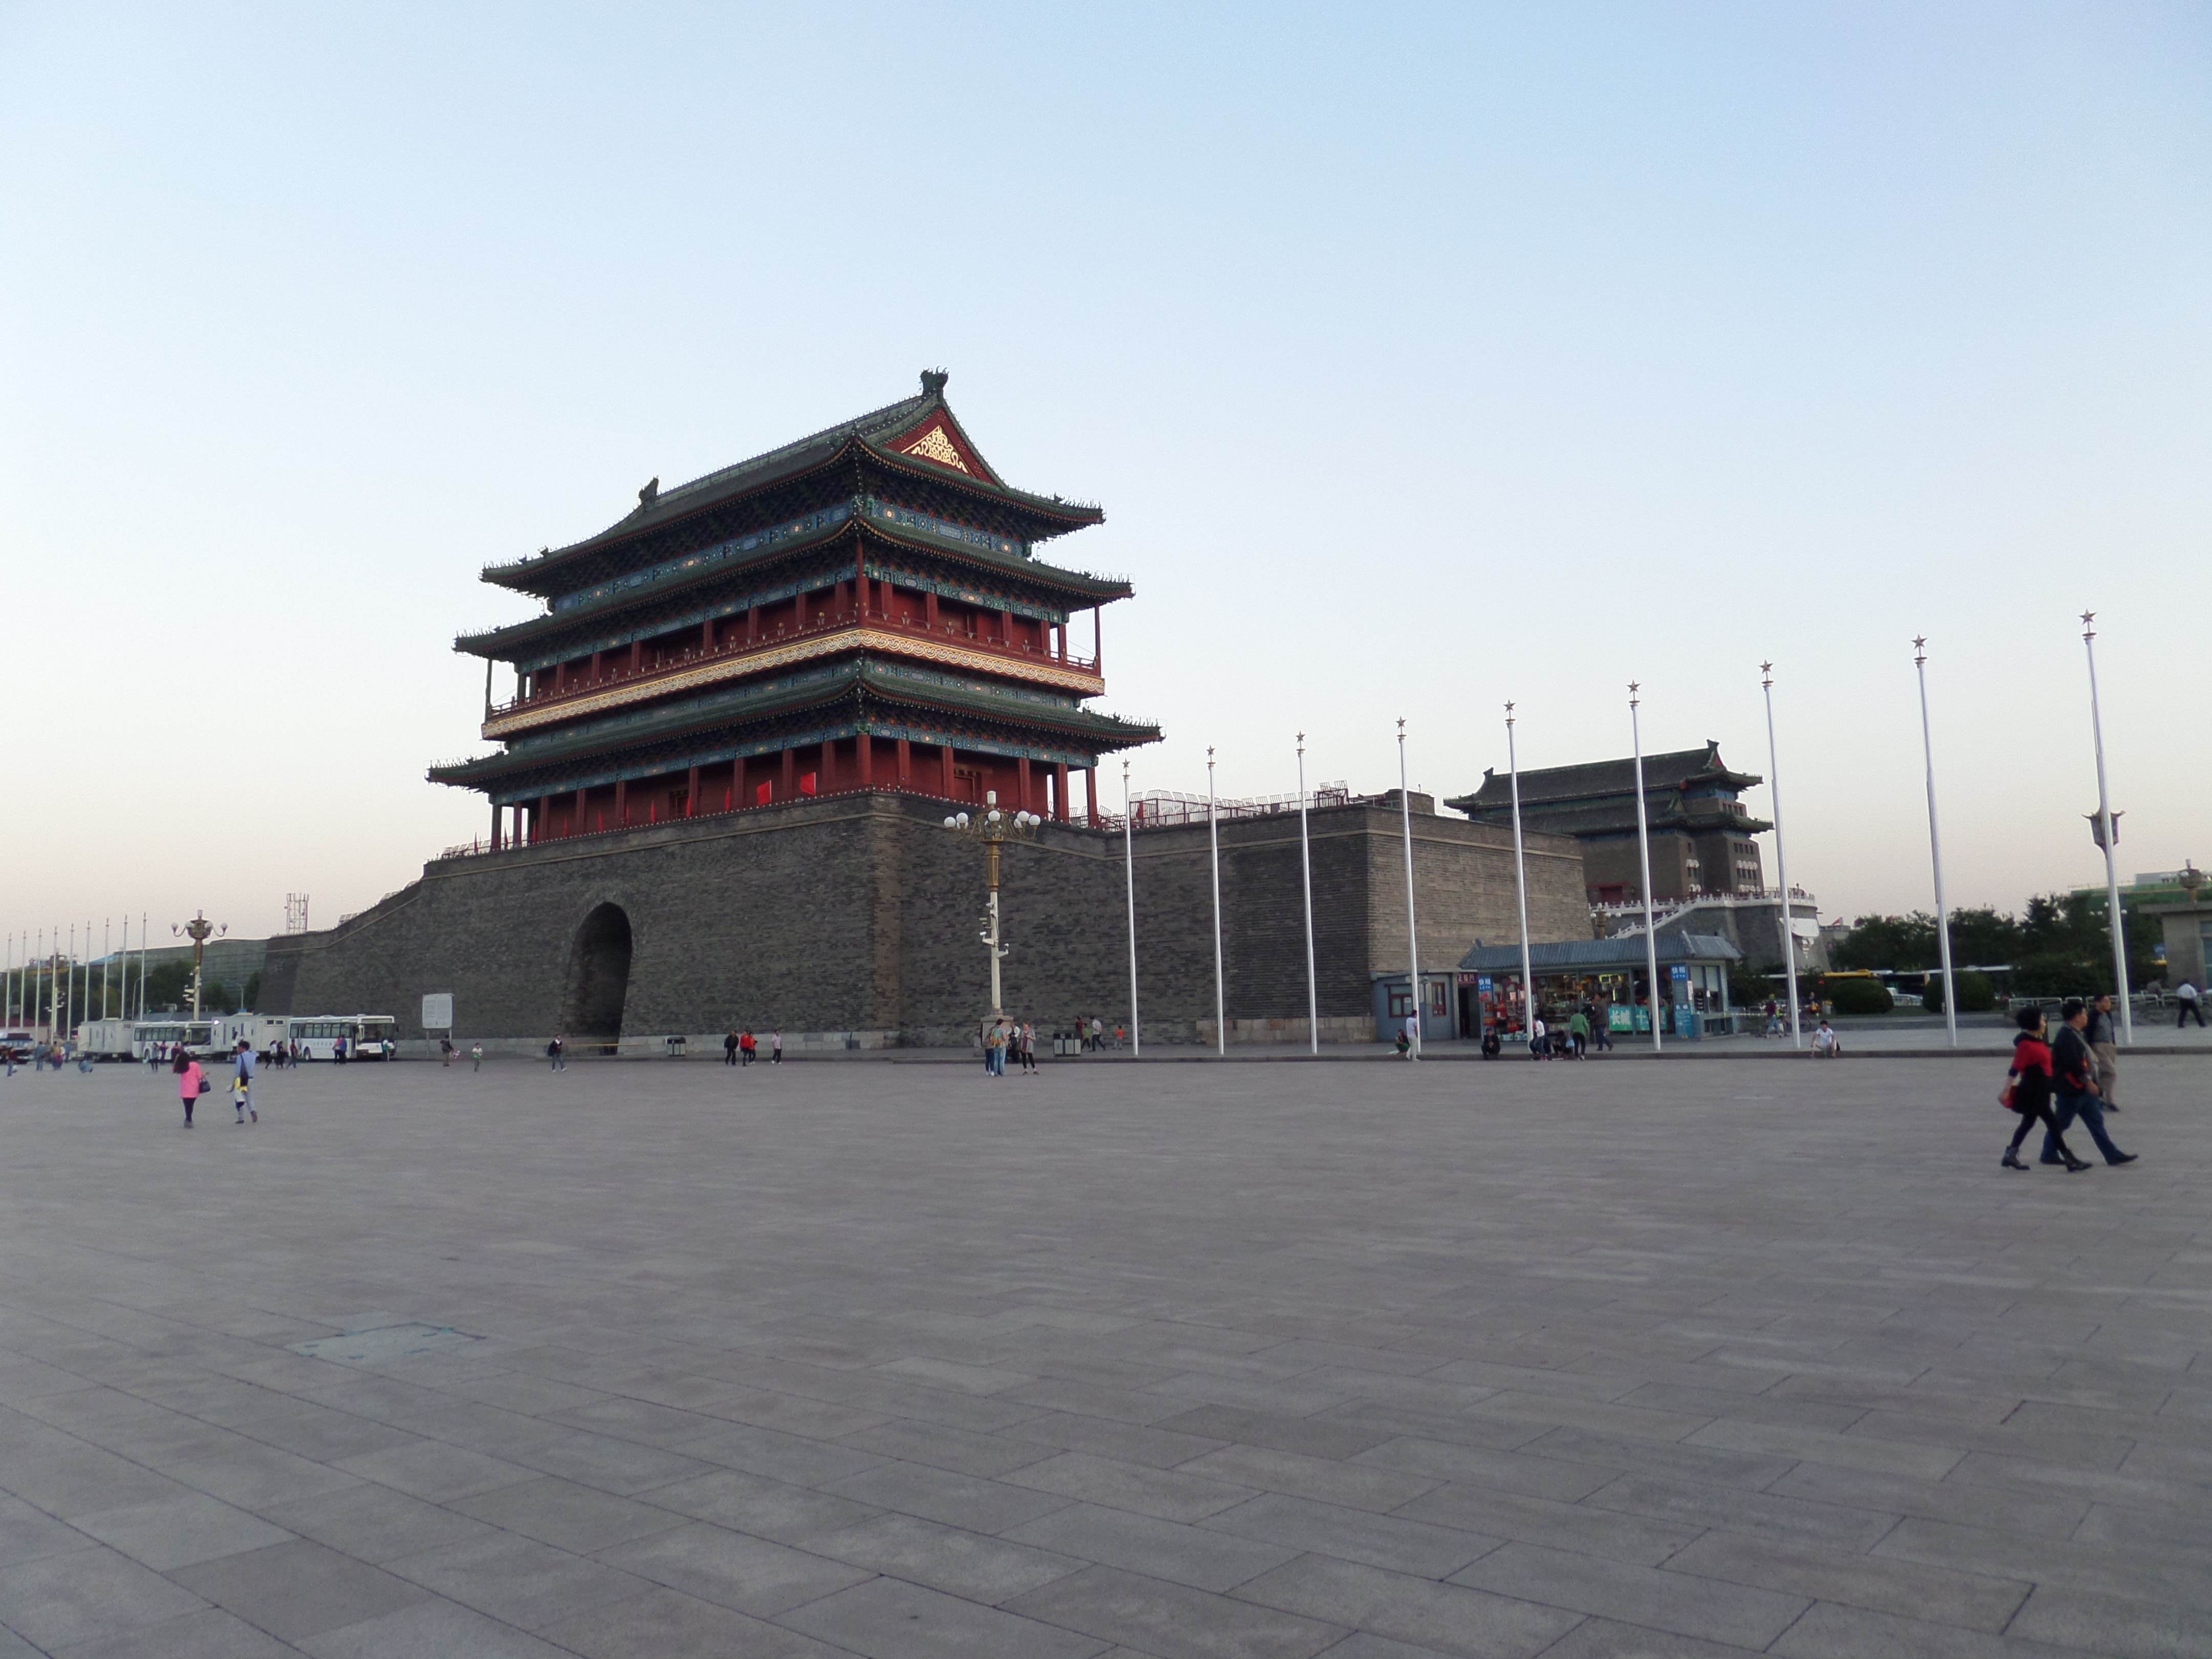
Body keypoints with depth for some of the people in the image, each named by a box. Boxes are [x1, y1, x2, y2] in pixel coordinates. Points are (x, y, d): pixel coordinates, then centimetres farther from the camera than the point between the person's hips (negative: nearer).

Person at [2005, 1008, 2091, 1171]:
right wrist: (2007, 1090, -25)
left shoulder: (2037, 1041, 11)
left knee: (2028, 1122, 16)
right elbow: (2015, 1069, -22)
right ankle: (2070, 1161, -2)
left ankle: (2010, 1156, 22)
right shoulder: (2026, 1044, -19)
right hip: (2032, 1091, -11)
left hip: (2040, 1091, 11)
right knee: (2052, 1123, -6)